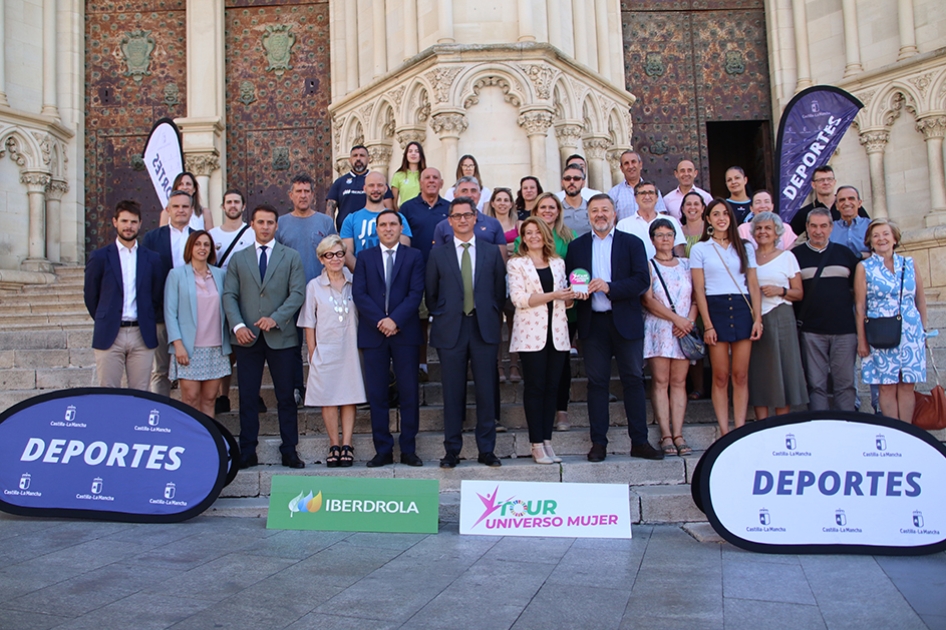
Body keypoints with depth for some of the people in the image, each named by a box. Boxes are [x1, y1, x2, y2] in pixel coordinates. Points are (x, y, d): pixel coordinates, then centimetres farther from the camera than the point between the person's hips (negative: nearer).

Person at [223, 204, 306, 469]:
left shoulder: (291, 257, 9)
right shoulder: (238, 258, 14)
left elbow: (298, 293, -1)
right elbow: (229, 295, 6)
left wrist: (276, 318, -15)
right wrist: (237, 325, -10)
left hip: (281, 336, -1)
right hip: (247, 338, 1)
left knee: (286, 397, 3)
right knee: (247, 398, 4)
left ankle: (289, 451, 10)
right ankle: (247, 452, 11)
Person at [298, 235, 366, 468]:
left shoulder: (354, 283, 5)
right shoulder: (314, 286, 2)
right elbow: (309, 325, 2)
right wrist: (312, 353, -3)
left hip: (350, 350, 1)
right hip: (325, 351, -1)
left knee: (350, 397, 3)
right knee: (328, 399, 1)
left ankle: (346, 445, 9)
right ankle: (334, 446, 10)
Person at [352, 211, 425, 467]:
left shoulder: (414, 256, 8)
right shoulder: (365, 257, 11)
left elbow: (416, 293, -2)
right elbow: (358, 293, 1)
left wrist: (395, 319, -14)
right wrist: (380, 320, -11)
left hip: (405, 332, -1)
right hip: (373, 333, 1)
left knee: (409, 393, 1)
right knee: (377, 394, 3)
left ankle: (408, 450, 9)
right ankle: (383, 450, 10)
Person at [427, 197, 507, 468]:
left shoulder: (492, 252, 9)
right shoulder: (438, 254, 7)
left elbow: (500, 290, 10)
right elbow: (431, 293, 11)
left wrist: (492, 318, 5)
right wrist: (441, 318, 8)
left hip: (484, 329, 1)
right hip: (451, 330, 0)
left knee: (486, 391, 2)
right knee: (453, 392, 3)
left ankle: (486, 450, 12)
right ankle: (452, 450, 12)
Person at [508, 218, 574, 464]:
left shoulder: (558, 263, 15)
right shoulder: (516, 263, 4)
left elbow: (564, 300, 18)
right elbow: (518, 298, -9)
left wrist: (572, 296, -5)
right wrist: (552, 296, -17)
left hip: (557, 332, 4)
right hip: (531, 332, -4)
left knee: (552, 386, 4)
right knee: (535, 387, -3)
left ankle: (547, 441, 11)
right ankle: (537, 445, 3)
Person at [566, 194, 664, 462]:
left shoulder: (632, 243, 5)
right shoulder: (576, 246, 12)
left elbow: (642, 280, -6)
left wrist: (610, 287, -18)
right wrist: (576, 291, -14)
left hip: (626, 321, -1)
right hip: (593, 323, 1)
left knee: (633, 380, 3)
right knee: (597, 382, 4)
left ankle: (639, 441, 11)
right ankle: (598, 442, 11)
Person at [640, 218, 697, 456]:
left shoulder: (686, 265, 13)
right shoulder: (648, 266, 4)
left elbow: (696, 297, 9)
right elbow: (648, 300, -6)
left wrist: (689, 321, -9)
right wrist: (677, 319, -13)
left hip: (684, 330, 3)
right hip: (658, 329, -3)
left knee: (679, 382, 1)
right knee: (660, 382, -5)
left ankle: (678, 434, 2)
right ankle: (665, 435, -3)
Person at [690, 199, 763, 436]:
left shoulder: (745, 247, 11)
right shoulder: (700, 249, 4)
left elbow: (754, 285, 9)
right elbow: (699, 290, 0)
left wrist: (758, 318, -1)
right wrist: (707, 325, -8)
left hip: (742, 309, 2)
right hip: (715, 310, -2)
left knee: (741, 375, 2)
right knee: (720, 376, 0)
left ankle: (740, 430, 7)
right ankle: (724, 432, 6)